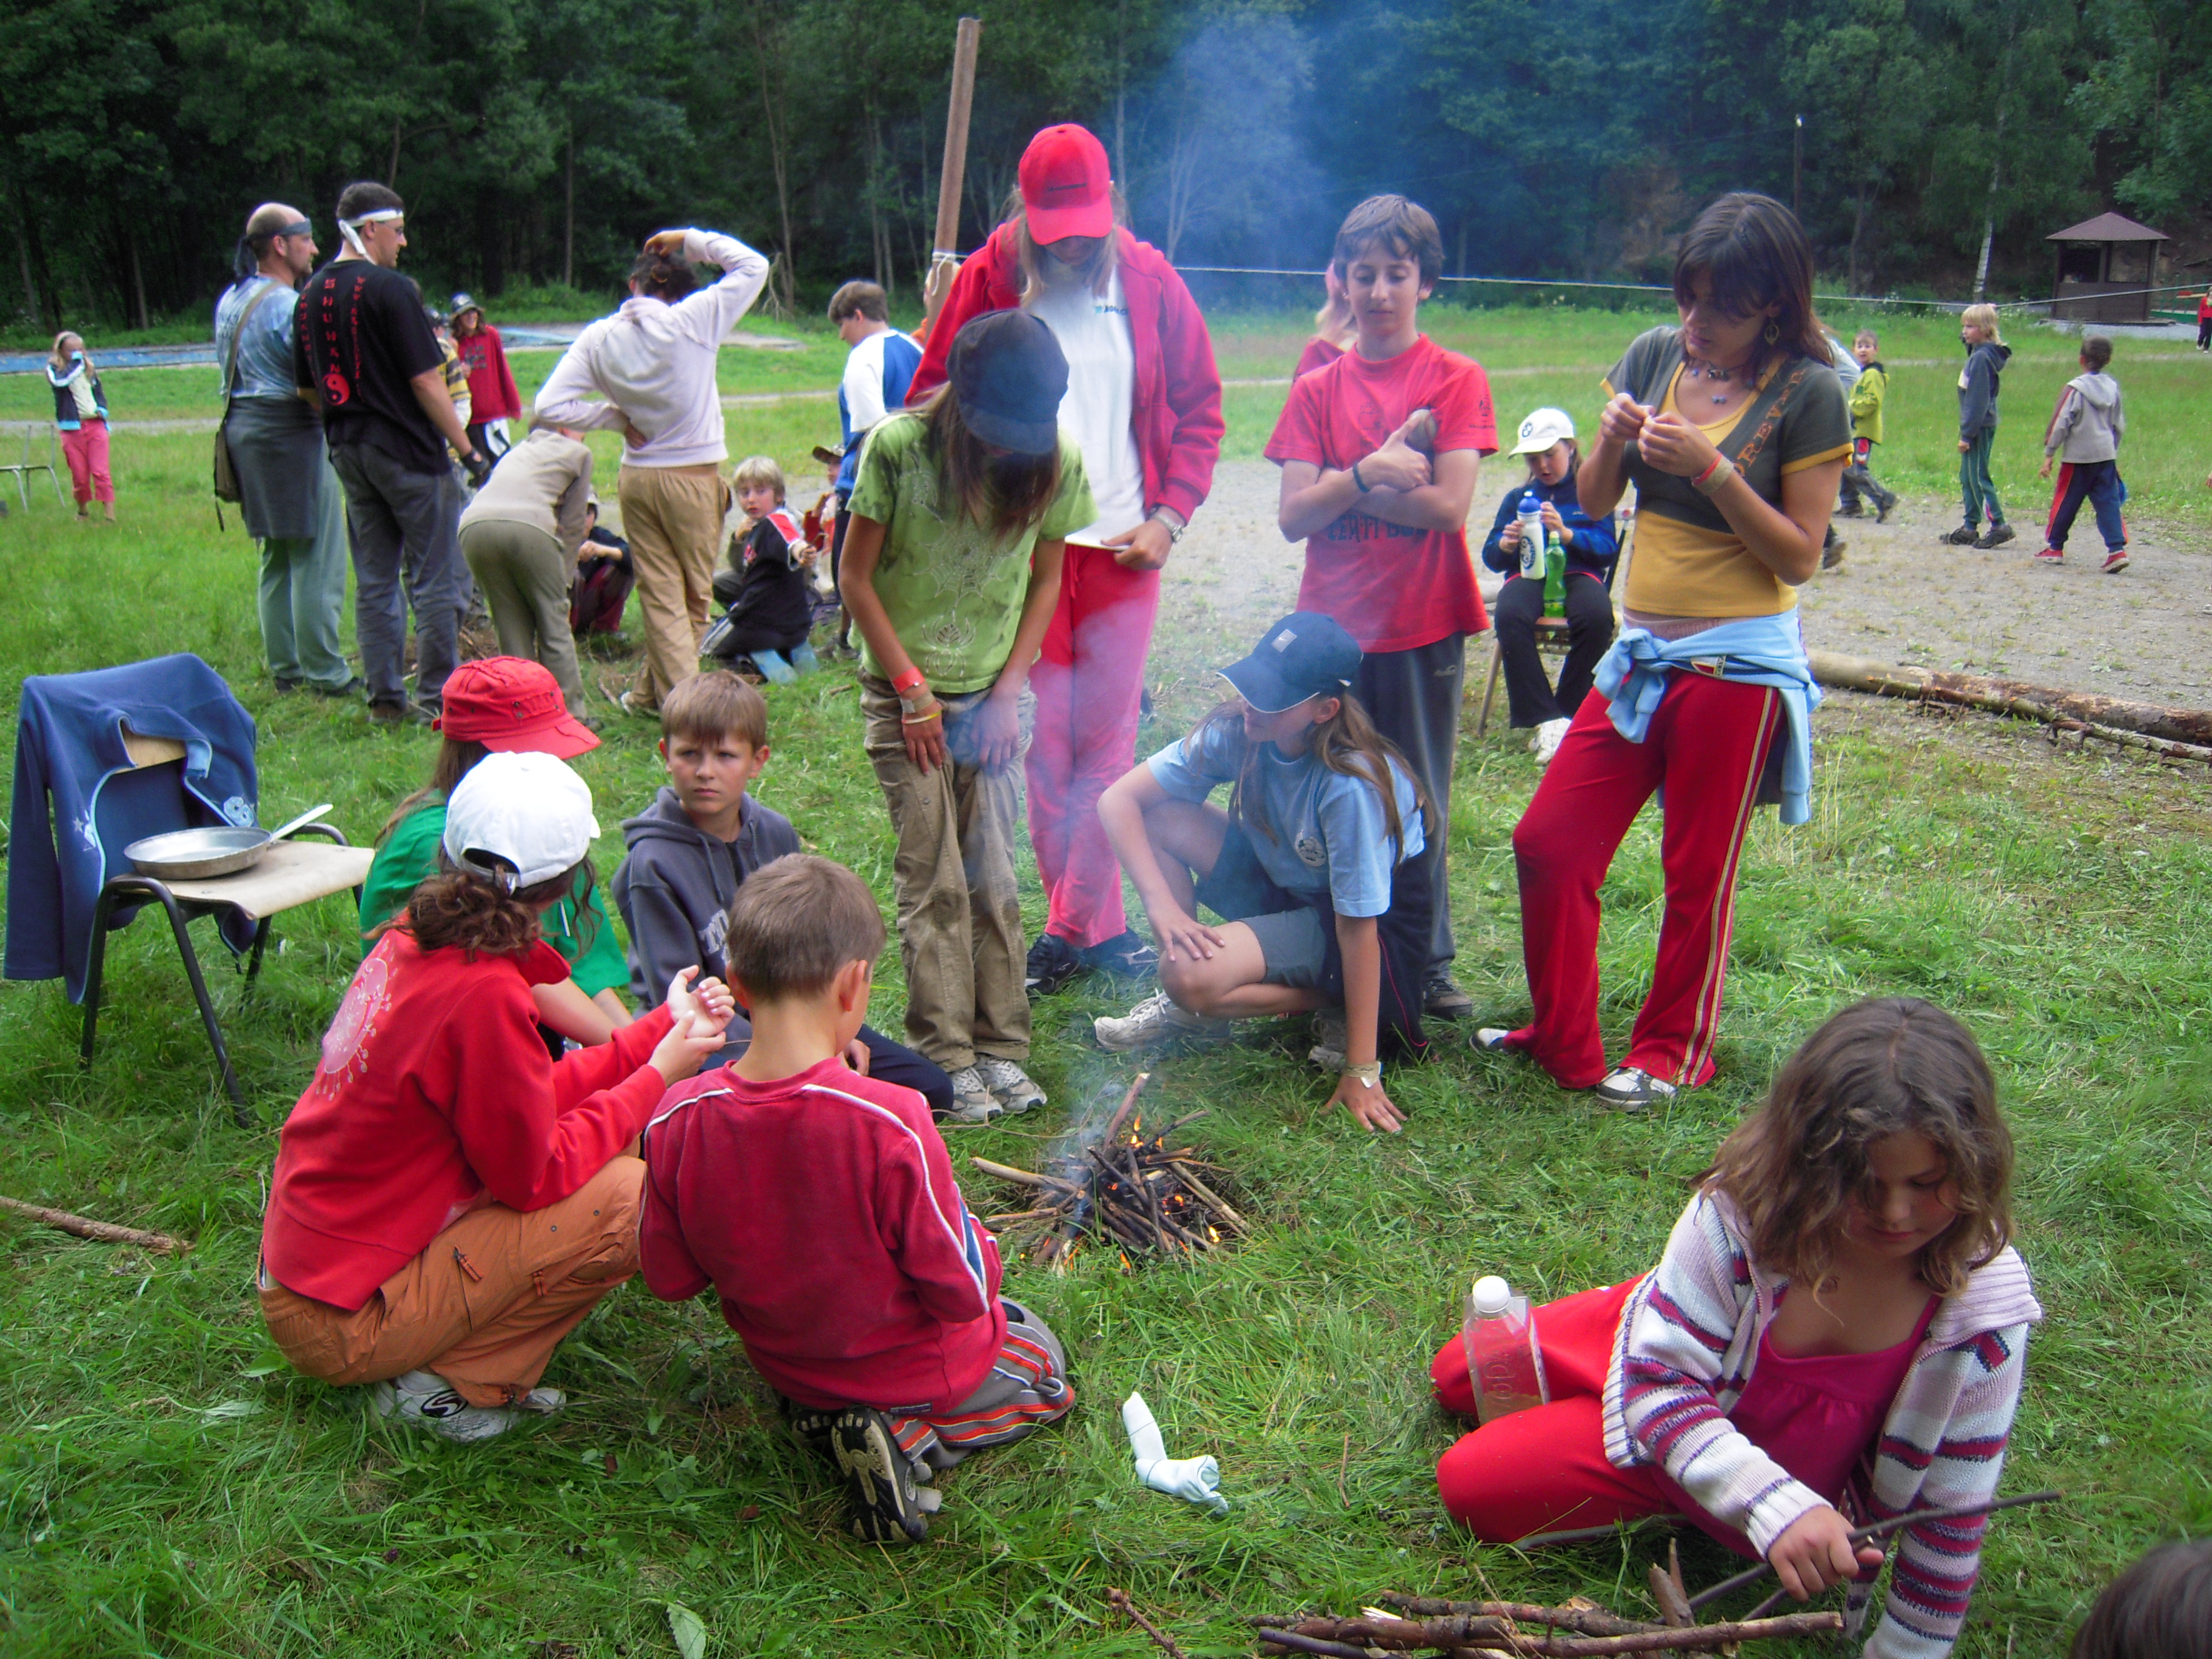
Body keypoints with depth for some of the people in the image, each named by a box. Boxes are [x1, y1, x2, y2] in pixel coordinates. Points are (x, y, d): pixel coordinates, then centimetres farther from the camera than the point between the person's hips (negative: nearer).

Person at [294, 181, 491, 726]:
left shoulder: (312, 294, 10)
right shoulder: (389, 289, -13)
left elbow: (307, 386, 14)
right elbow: (426, 381, -16)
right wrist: (470, 451, -12)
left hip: (347, 451, 8)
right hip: (407, 451, -7)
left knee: (374, 580, 12)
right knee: (436, 578, -1)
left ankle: (385, 698, 16)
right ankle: (435, 698, 1)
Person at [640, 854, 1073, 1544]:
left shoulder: (676, 1121, -21)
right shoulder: (891, 1123, -34)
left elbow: (669, 1279, -7)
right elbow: (963, 1293, -23)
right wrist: (979, 1247, -2)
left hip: (783, 1364, 5)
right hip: (910, 1367, -5)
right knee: (1041, 1359, 26)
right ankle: (915, 1438, 0)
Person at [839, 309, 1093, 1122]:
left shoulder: (1054, 460, -6)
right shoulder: (900, 446, -15)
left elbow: (1046, 580, 6)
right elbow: (856, 578, -7)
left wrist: (1009, 690, -1)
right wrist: (910, 688, -7)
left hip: (995, 695, 2)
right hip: (906, 694, -2)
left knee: (994, 879, 4)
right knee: (933, 880, -3)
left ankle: (1000, 1046, 15)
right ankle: (946, 1056, 6)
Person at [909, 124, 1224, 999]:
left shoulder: (1150, 280, 4)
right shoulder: (988, 280, 0)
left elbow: (1199, 406, 10)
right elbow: (934, 402, 5)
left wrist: (1170, 517, 0)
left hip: (1123, 547, 1)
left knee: (1107, 738, 3)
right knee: (1040, 742, 0)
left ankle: (1076, 925, 12)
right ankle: (1094, 922, 12)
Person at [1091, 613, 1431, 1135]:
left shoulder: (1351, 784, -33)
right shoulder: (1236, 732, -17)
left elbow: (1358, 926, -31)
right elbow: (1117, 799, -14)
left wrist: (1361, 1072, -27)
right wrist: (1162, 906, -26)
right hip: (1282, 882, 7)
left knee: (1191, 978, -30)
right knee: (1156, 816, -14)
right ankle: (1191, 1009, -1)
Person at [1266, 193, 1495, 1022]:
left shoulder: (1457, 380, 0)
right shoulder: (1317, 389, 7)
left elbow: (1449, 505, -12)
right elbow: (1293, 517, -3)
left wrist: (1345, 485, -9)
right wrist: (1371, 473, -17)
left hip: (1423, 629, -2)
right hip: (1331, 626, 2)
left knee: (1419, 802, 7)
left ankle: (1426, 963, 20)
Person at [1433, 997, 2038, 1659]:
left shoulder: (1988, 1308, -31)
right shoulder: (1741, 1212, -36)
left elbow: (1954, 1510, -19)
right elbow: (1660, 1380, -30)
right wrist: (1775, 1504, -44)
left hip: (1802, 1472, -1)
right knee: (1456, 1379, 18)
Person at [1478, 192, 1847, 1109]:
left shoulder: (1807, 395, -10)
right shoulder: (1655, 356, 4)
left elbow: (1800, 556, -12)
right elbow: (1593, 503, 9)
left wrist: (1711, 469, -21)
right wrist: (1612, 440, -12)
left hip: (1737, 663, -5)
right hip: (1641, 652, 6)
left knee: (1697, 877, 7)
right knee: (1547, 842, 5)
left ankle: (1673, 1053, 28)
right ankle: (1562, 1040, 24)